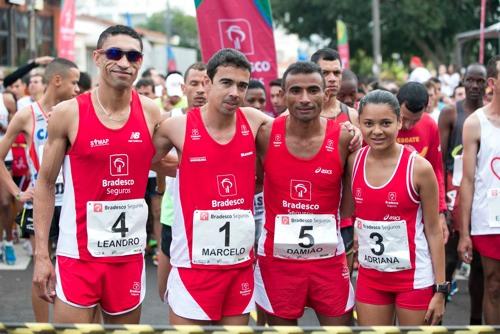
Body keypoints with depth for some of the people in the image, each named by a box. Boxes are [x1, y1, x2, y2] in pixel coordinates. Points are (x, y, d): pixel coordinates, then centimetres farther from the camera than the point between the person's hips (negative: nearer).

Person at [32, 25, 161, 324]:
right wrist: (41, 254, -6)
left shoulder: (151, 113, 1)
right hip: (78, 253, -3)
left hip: (130, 253, 3)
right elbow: (46, 184, -1)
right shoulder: (68, 113, -6)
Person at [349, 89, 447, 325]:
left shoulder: (419, 168, -13)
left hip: (414, 277, -3)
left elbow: (433, 230, -7)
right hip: (369, 276, 4)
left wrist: (440, 288, -7)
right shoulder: (354, 161, -3)